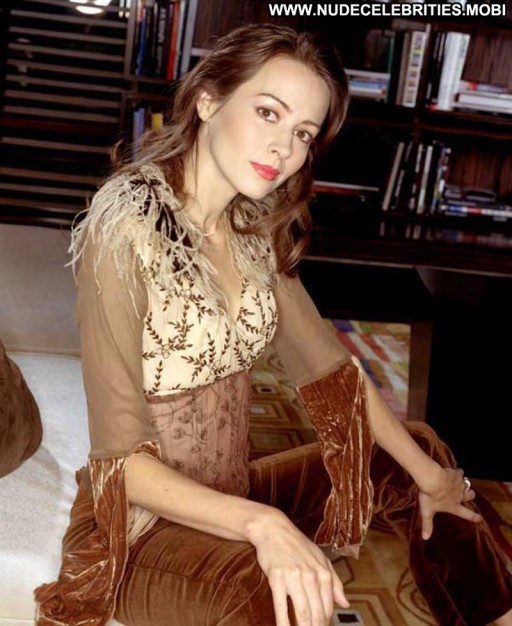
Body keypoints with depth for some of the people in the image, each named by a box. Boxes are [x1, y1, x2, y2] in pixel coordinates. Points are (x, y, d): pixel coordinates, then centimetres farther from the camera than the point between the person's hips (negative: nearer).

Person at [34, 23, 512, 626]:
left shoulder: (254, 233, -1)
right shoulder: (126, 230, -22)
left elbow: (328, 367, 6)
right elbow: (122, 460, -23)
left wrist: (428, 475, 9)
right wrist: (261, 523, -36)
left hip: (232, 497, 8)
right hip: (145, 522, -7)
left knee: (422, 453, 17)